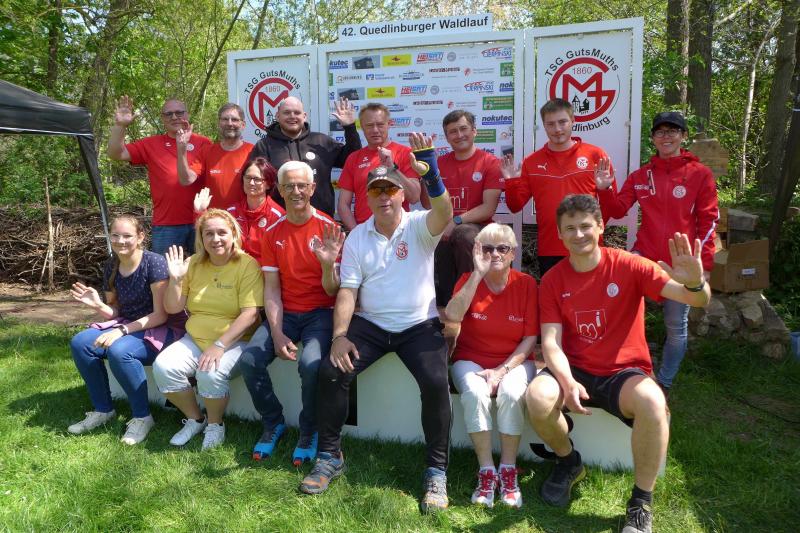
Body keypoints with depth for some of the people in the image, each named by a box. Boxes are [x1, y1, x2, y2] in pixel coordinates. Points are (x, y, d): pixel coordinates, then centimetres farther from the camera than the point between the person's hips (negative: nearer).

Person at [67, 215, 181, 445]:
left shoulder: (154, 263, -17)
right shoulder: (111, 267, 5)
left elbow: (161, 315, -18)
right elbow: (115, 312, 12)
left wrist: (123, 330, -24)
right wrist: (98, 305, -10)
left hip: (159, 331, -7)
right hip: (125, 327, 7)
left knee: (119, 351, -32)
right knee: (80, 343, -14)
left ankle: (142, 417, -11)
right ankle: (103, 409, 4)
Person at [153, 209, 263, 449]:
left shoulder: (248, 265, -9)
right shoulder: (193, 264, 7)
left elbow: (250, 314, -17)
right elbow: (172, 308, 10)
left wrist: (220, 345, -23)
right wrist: (175, 279, -7)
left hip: (234, 342, -5)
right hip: (195, 339, 5)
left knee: (210, 374, -31)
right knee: (163, 366, -19)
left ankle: (215, 424, 1)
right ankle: (195, 419, 7)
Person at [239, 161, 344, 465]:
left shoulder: (327, 229, -6)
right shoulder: (273, 233, 5)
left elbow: (331, 291, -9)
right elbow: (271, 288, 2)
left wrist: (328, 264, -31)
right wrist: (277, 333, -10)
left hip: (320, 313, -3)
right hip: (285, 314, 4)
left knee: (311, 362, -31)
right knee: (249, 360, -19)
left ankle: (309, 431, -2)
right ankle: (273, 422, 8)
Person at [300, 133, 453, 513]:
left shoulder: (420, 226, -3)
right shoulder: (357, 237, 6)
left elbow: (444, 213, -28)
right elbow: (347, 290, 2)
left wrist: (430, 174, -45)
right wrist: (339, 335, -10)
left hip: (420, 325, -3)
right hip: (370, 324, 3)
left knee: (435, 383, -26)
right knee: (331, 371, -16)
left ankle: (437, 472, -7)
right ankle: (329, 457, 6)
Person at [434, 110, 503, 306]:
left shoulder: (490, 163, -1)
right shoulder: (439, 163, 11)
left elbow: (489, 208, -9)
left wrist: (456, 222, -18)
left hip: (475, 229, -3)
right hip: (442, 234, 3)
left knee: (464, 234, -37)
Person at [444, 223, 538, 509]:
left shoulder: (526, 283, -3)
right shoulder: (469, 279, -2)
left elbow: (530, 338, -5)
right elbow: (453, 316, -22)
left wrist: (502, 370, -16)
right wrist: (478, 273, -25)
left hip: (514, 361, 0)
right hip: (471, 360, 1)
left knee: (511, 393, -31)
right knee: (475, 393, -31)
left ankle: (508, 471, -13)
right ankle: (487, 472, -17)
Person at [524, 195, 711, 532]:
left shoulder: (628, 266, -7)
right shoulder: (553, 281, -1)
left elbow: (698, 300, -14)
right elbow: (551, 342, -6)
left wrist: (695, 282, -39)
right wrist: (568, 383, -25)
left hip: (624, 373, -1)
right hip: (574, 370, 2)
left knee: (653, 403, -35)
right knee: (538, 398, -29)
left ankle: (641, 502, -9)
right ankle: (568, 462, 6)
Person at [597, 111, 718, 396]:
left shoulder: (700, 174, 0)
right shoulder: (640, 176, 8)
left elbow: (708, 221, -1)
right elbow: (617, 210, 3)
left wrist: (704, 263, -5)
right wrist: (605, 190, -15)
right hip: (645, 257, 2)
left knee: (676, 327, 8)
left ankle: (664, 383, 25)